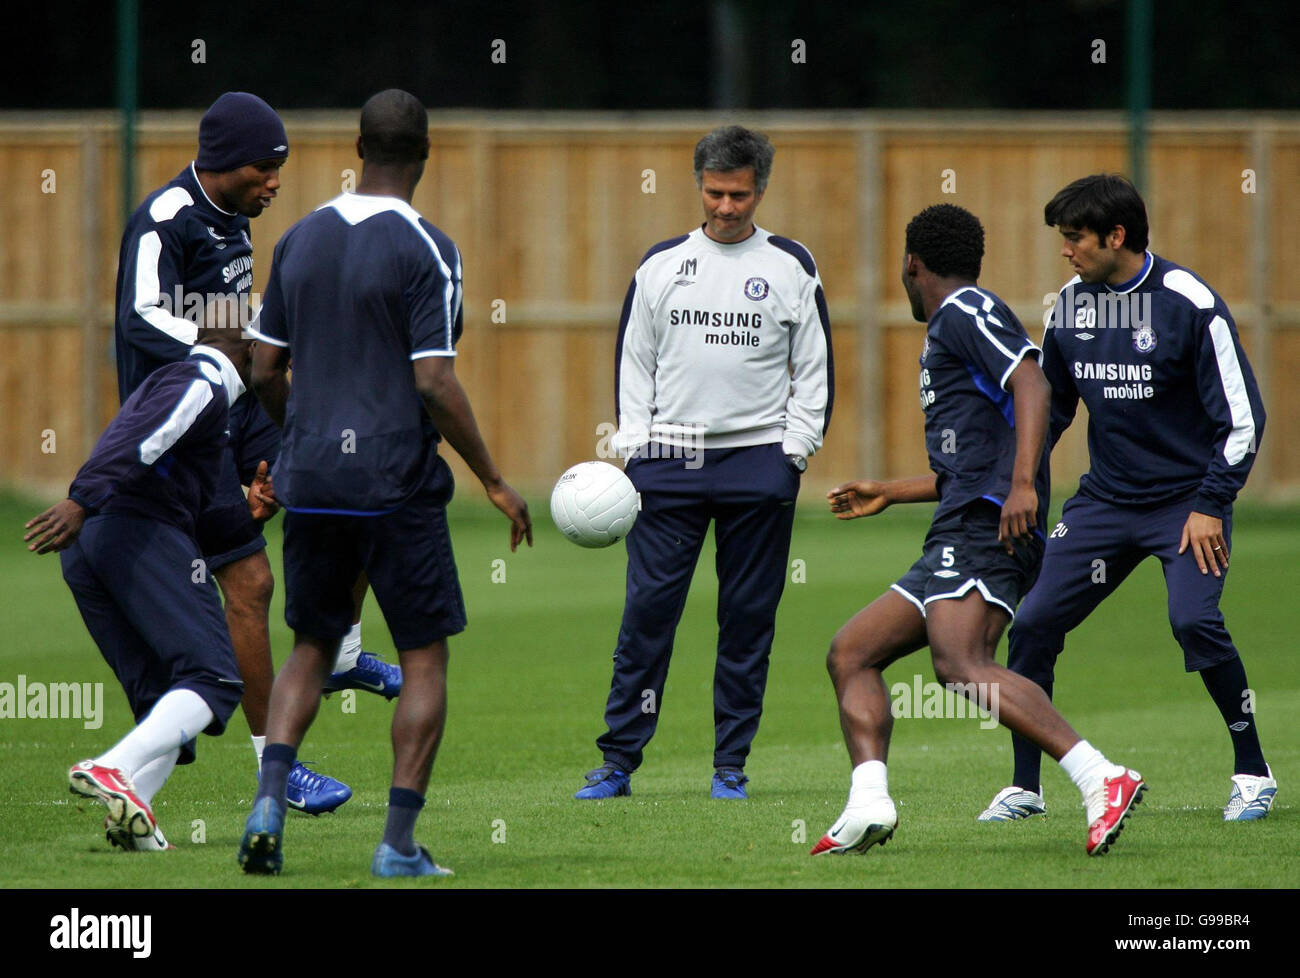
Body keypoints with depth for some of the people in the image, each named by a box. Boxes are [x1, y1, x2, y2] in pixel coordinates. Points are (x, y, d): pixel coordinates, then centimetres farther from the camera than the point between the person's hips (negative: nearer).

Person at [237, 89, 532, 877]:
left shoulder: (301, 240, 7)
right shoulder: (425, 250, -11)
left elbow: (266, 373, 10)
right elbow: (434, 384, -15)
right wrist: (495, 481, -7)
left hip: (311, 481, 5)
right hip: (397, 481, -5)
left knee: (312, 650, 15)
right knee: (425, 660, 6)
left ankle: (269, 803, -6)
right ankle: (399, 846, 1)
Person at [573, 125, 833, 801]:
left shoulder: (790, 267, 6)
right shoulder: (662, 265, 9)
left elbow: (815, 368, 8)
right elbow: (633, 360, 12)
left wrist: (794, 451, -1)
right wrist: (635, 445, 2)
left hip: (758, 463, -1)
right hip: (669, 459, 1)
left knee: (748, 618, 2)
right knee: (647, 610, -5)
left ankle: (730, 764, 8)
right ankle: (618, 760, -1)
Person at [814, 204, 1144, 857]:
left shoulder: (965, 312, -1)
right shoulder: (948, 331, 30)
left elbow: (1032, 386, -18)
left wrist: (1022, 484, -29)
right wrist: (889, 494, 48)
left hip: (983, 532, -11)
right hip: (953, 546, 11)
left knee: (962, 666, -29)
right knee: (850, 654, 9)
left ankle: (1102, 779, -38)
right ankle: (867, 804, -7)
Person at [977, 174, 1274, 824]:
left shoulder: (1188, 303, -14)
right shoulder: (1071, 304, 4)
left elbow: (1241, 415, -11)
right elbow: (1048, 405, 18)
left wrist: (1211, 505, -16)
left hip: (1188, 501, -5)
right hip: (1104, 498, 6)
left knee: (1194, 619, -25)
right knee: (1032, 624, -5)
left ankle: (1252, 772, -7)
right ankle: (1024, 787, 9)